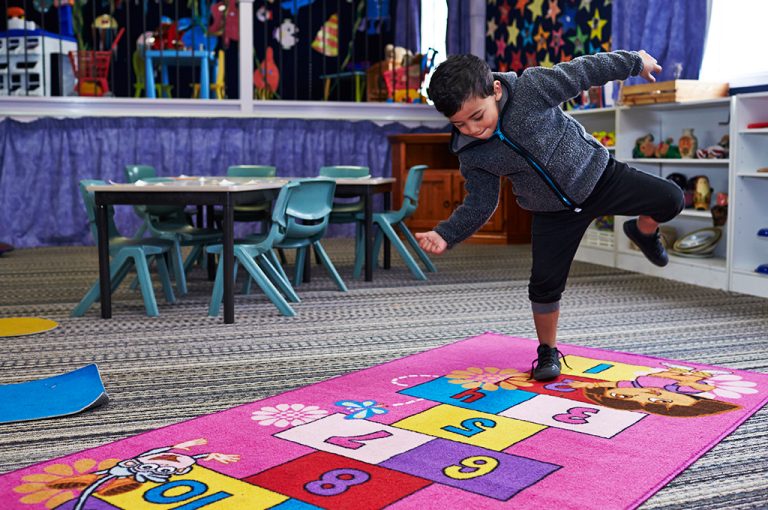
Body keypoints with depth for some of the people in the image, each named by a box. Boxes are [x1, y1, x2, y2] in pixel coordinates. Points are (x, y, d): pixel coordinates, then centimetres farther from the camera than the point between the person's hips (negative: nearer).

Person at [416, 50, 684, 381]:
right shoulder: (470, 153, -14)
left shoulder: (533, 87, -25)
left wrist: (634, 61, 0)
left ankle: (643, 232, 22)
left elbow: (584, 70, -12)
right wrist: (446, 234, -19)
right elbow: (480, 204, -4)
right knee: (544, 283, -4)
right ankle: (547, 351, 20)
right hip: (554, 213, 2)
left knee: (670, 199, -14)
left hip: (599, 176, -1)